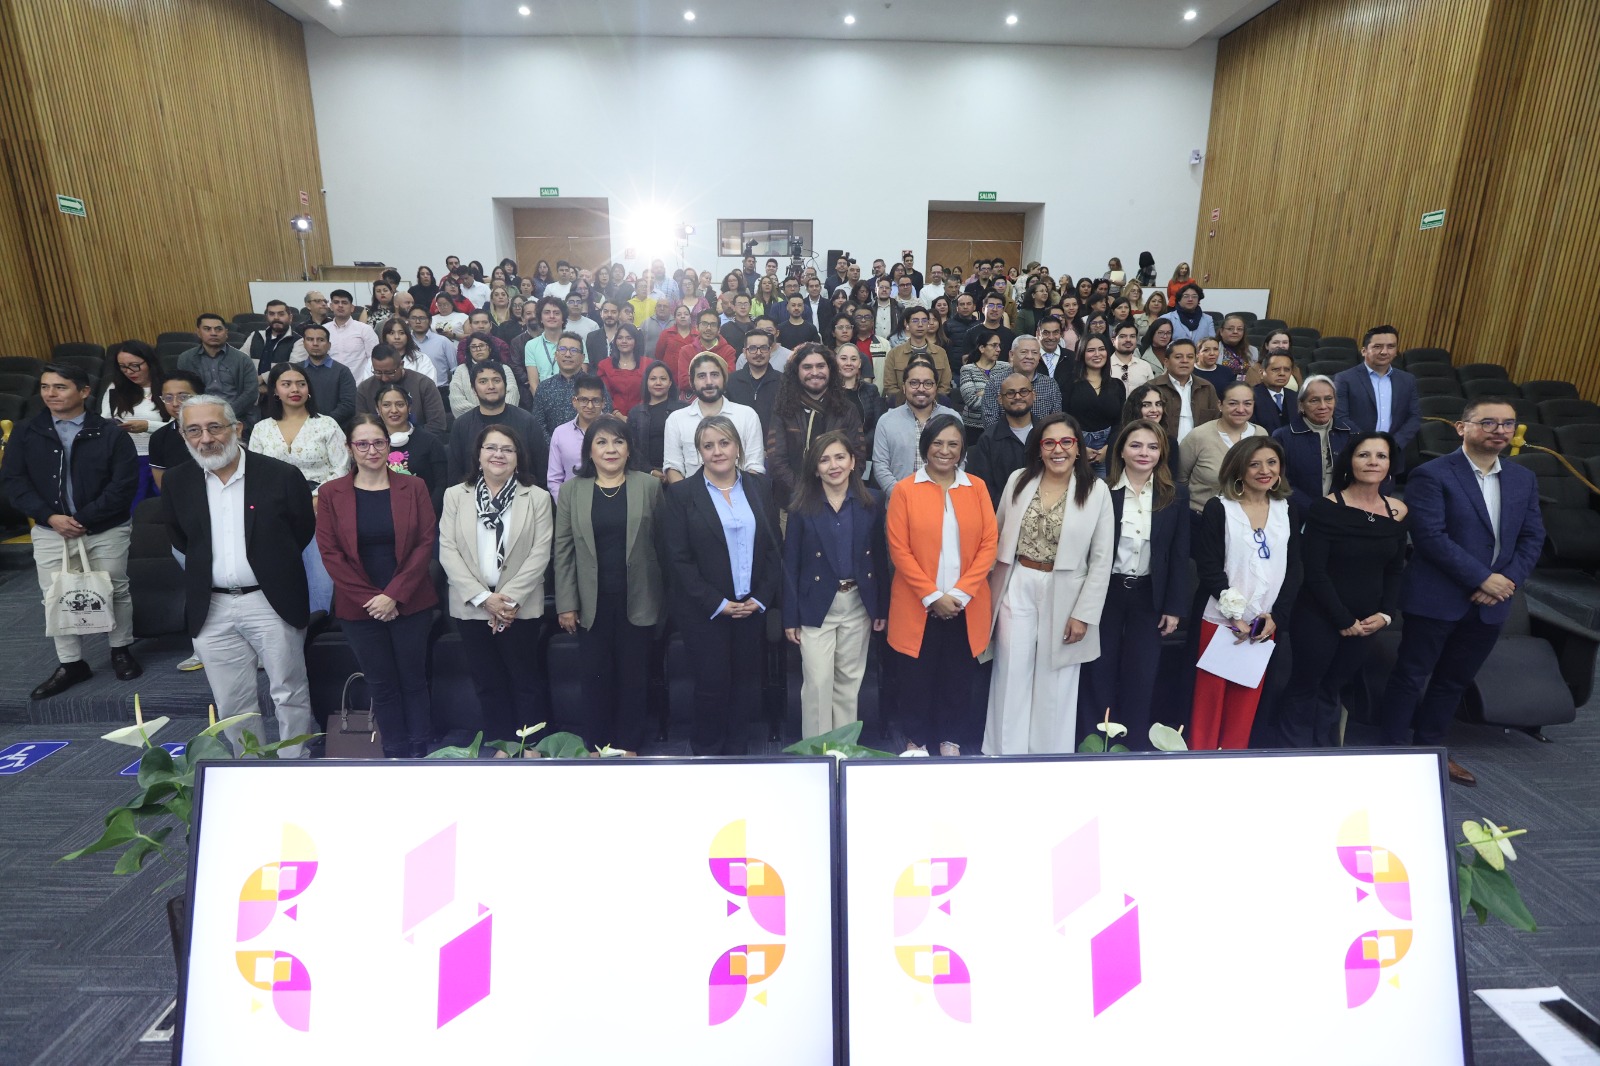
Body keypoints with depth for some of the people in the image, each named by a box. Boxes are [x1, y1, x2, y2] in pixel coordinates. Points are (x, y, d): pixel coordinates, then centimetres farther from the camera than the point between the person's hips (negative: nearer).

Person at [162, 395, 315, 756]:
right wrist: (207, 566, 12)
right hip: (211, 610, 4)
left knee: (290, 695, 5)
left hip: (273, 604, -3)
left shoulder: (281, 475, -8)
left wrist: (270, 564, 8)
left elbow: (304, 530, 3)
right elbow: (179, 538, 18)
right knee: (231, 704, 12)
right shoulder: (177, 482, 3)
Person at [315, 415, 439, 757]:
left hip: (410, 604, 0)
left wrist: (394, 595, -12)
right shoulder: (331, 493, 1)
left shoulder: (413, 487, 0)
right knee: (381, 685, 10)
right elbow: (330, 552, -3)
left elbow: (426, 542, -5)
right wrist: (368, 597, -10)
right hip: (359, 608, 1)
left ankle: (419, 755, 20)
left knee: (414, 680, 8)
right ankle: (395, 757, 22)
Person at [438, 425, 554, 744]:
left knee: (526, 682, 8)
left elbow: (540, 553, -7)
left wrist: (510, 598, -15)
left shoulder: (537, 497, -1)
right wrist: (482, 597, -13)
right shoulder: (455, 495, 4)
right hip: (471, 606, 2)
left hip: (520, 607, -2)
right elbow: (447, 551, -3)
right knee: (488, 684, 12)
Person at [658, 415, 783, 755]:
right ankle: (707, 752, 26)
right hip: (705, 611, -3)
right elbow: (677, 558, -9)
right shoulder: (681, 493, -4)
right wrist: (717, 603, -13)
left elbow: (774, 545, 6)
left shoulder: (759, 485, 5)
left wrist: (762, 597, -4)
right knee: (712, 684, 3)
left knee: (745, 684, 9)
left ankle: (736, 750, 27)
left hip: (753, 607, 3)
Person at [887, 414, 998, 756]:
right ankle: (916, 740, 28)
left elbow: (988, 544, 0)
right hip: (918, 606, -2)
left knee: (958, 676, 12)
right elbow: (899, 549, -8)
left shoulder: (977, 488, 4)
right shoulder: (904, 490, -3)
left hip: (965, 606, 2)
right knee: (917, 676, 8)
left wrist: (960, 593, -10)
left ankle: (951, 740, 30)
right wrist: (932, 595, -14)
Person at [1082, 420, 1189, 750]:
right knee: (1099, 673, 7)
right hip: (1105, 592, -1)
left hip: (1149, 597, 1)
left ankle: (1136, 748, 22)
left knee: (1141, 677, 8)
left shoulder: (1176, 496, 1)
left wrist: (1175, 607, -1)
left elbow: (1180, 556, 3)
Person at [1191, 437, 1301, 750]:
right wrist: (1235, 616, -14)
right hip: (1221, 620, -4)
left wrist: (1275, 615, -6)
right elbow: (1209, 567, -9)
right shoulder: (1219, 508, -3)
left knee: (1245, 703, 10)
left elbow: (1294, 569, 7)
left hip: (1265, 623, 4)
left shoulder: (1287, 510, 10)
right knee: (1209, 700, 0)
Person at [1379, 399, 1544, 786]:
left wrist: (1508, 580, -8)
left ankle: (1429, 747, 30)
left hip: (1490, 603, 6)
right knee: (1411, 677, 4)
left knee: (1454, 681, 16)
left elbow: (1532, 537, 8)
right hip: (1436, 599, -6)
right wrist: (1482, 578, -19)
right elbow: (1429, 536, -18)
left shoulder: (1524, 480, 10)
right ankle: (1392, 750, 16)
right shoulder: (1432, 475, -11)